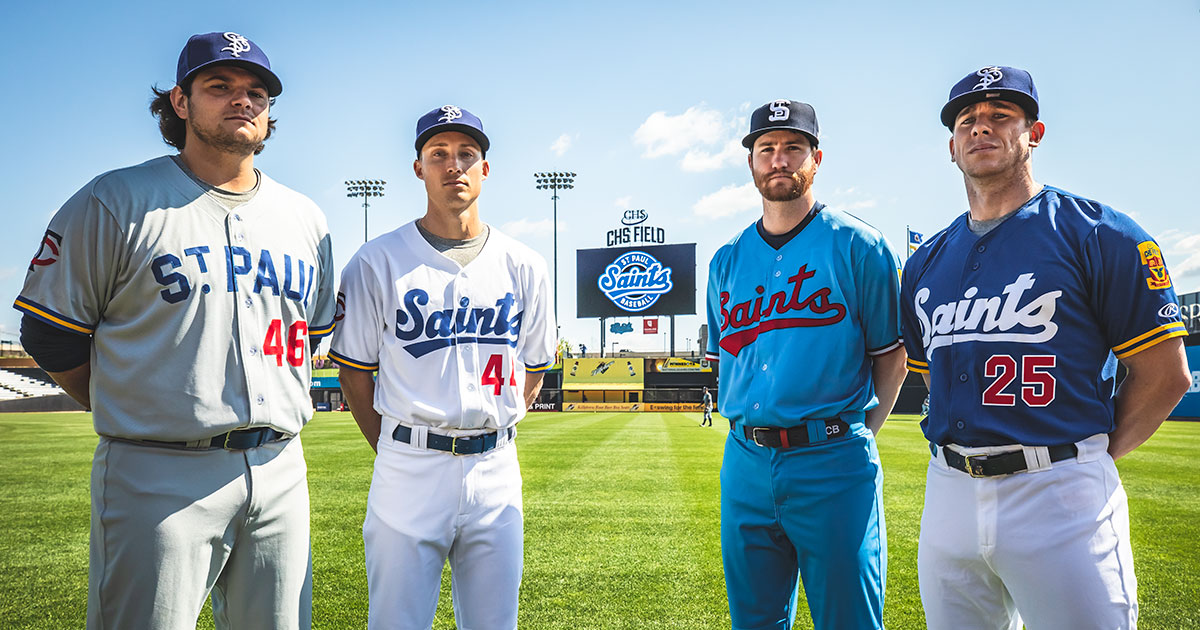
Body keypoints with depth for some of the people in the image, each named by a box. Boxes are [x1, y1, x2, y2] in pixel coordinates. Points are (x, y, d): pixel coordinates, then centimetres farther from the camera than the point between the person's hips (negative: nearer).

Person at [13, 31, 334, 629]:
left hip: (281, 472, 5)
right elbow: (50, 334, 1)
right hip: (159, 476, -4)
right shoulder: (116, 200, -2)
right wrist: (132, 419, 5)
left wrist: (265, 417, 12)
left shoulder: (305, 218, 12)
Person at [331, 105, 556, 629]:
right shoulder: (377, 262, -1)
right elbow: (354, 370, 4)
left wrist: (493, 437, 8)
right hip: (408, 472, -2)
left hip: (495, 472, 3)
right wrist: (393, 452, 1)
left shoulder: (523, 266, 6)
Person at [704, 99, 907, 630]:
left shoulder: (857, 245, -2)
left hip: (833, 465, -4)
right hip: (746, 465, 4)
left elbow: (892, 355, 2)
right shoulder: (727, 261, 11)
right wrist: (750, 429, 9)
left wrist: (862, 433, -3)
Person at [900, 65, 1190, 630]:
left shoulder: (1096, 233, -3)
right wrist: (965, 443, 12)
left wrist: (1090, 457, 0)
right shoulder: (925, 263, 11)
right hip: (949, 496, 5)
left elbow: (1165, 373, -3)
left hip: (1061, 497, -5)